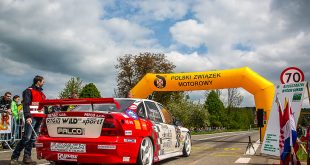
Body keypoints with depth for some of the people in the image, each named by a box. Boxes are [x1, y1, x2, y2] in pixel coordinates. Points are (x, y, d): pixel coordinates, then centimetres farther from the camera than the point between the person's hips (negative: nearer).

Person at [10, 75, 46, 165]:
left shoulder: (42, 93, 24)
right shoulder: (29, 91, 0)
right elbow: (26, 104, -10)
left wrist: (44, 117, 17)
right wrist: (27, 116, -21)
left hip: (40, 117, 7)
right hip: (32, 117, -7)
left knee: (33, 138, 5)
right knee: (26, 138, -13)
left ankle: (27, 157, 10)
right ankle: (14, 157, -4)